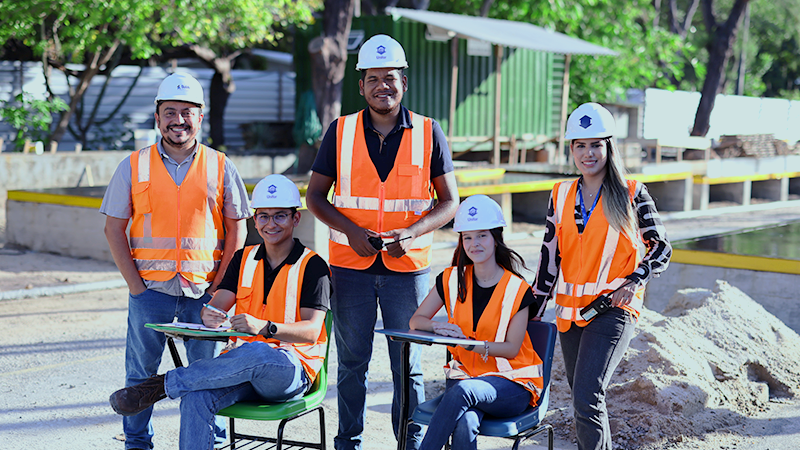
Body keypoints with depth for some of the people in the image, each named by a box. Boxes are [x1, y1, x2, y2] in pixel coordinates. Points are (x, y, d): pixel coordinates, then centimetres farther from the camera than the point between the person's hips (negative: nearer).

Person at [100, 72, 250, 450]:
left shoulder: (220, 167, 5)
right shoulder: (134, 166, 4)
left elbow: (237, 229, 6)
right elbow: (114, 228, 5)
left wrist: (220, 286, -2)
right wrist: (135, 285, -3)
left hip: (204, 289, 0)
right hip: (150, 288, 0)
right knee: (141, 373, 7)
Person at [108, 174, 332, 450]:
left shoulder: (312, 266, 0)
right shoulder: (244, 259, 16)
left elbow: (311, 331, -12)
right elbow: (216, 306, 5)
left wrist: (264, 327, -31)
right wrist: (209, 317, -21)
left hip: (292, 373, -4)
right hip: (243, 366, 4)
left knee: (256, 351, -40)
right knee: (196, 398, -30)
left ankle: (162, 385, -27)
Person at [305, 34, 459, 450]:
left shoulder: (428, 132, 1)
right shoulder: (340, 131, 3)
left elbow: (449, 201, 2)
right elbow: (315, 196, 6)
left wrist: (412, 233, -15)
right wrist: (351, 231, -11)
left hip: (408, 267, -1)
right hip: (351, 265, 1)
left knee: (408, 365, 4)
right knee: (351, 363, 8)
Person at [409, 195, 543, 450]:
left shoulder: (516, 289, -4)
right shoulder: (452, 280, 7)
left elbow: (512, 348, -7)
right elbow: (416, 321, 10)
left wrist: (470, 342, -23)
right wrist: (439, 327, -14)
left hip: (511, 383, -2)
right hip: (464, 372, 2)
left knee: (464, 390, -37)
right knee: (465, 425, -34)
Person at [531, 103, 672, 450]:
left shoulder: (631, 193, -1)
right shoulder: (561, 196, 10)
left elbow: (661, 248, 4)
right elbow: (550, 255, 14)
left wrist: (634, 282, -11)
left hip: (613, 308, -5)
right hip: (571, 311, 5)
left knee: (587, 399, -17)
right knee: (584, 399, 12)